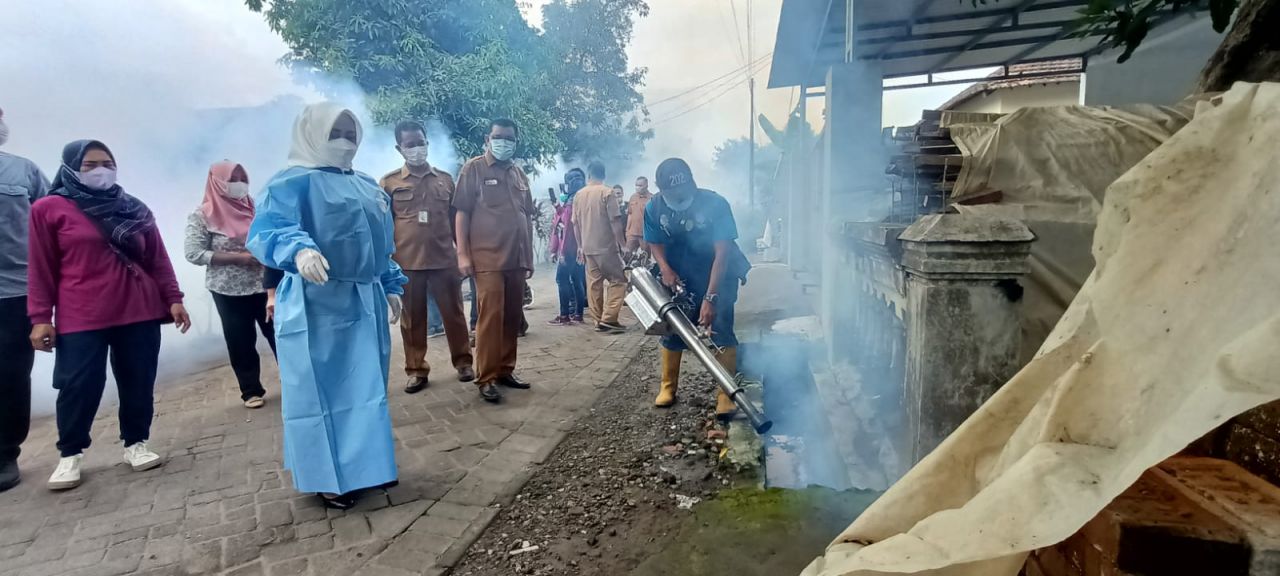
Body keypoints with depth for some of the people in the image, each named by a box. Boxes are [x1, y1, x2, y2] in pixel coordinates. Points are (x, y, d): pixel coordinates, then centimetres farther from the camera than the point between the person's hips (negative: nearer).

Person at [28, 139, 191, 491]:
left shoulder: (135, 210, 11)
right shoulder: (49, 209, 3)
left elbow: (158, 260, 10)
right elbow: (41, 268, 1)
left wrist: (173, 299, 3)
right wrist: (40, 317, -3)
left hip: (140, 312, 3)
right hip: (80, 318, -2)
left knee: (138, 382, 5)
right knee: (79, 386, 0)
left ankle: (136, 444, 18)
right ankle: (70, 455, 16)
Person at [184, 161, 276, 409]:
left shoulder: (255, 207, 7)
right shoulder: (203, 216, -4)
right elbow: (194, 253, -10)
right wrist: (238, 257, -17)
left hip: (266, 285, 3)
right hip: (230, 291, -2)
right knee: (241, 342, 7)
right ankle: (251, 390, 20)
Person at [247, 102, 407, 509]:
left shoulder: (367, 187, 17)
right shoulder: (293, 182, -9)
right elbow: (267, 229, -25)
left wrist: (392, 288, 20)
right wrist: (299, 249, -45)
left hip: (366, 302, 8)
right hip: (318, 307, -8)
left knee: (367, 386, 15)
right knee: (323, 391, 1)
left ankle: (364, 465, 30)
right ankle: (330, 477, 13)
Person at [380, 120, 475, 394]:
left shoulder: (445, 179, 10)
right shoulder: (389, 182, 4)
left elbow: (455, 219, 14)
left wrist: (463, 253, 12)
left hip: (444, 259, 1)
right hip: (407, 262, -1)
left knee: (453, 312, 6)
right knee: (413, 318, 7)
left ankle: (463, 362, 20)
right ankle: (416, 370, 18)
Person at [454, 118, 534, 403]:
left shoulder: (519, 174, 15)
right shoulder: (473, 169, 0)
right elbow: (462, 213, -4)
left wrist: (529, 256, 15)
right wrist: (463, 254, -11)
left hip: (517, 259, 6)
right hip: (488, 258, -5)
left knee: (513, 317, 8)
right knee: (491, 317, -6)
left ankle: (506, 369, 20)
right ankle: (486, 377, 3)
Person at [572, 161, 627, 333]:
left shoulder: (579, 195, 9)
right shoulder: (607, 192, -7)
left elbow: (575, 224, 13)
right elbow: (615, 221, -12)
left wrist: (580, 246, 21)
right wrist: (622, 243, -6)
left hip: (588, 247, 6)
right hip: (606, 246, -5)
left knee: (593, 283, 9)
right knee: (619, 280, 0)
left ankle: (599, 321, 10)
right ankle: (608, 318, -9)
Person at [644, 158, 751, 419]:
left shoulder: (715, 203, -26)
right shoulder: (654, 208, -14)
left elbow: (722, 252, -27)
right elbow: (656, 244, -1)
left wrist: (710, 297, -33)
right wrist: (665, 269, -22)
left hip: (718, 277, -3)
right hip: (679, 279, 3)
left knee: (721, 330, -12)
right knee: (671, 329, 6)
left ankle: (727, 395, -6)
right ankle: (668, 387, 23)